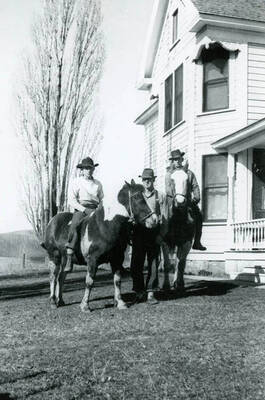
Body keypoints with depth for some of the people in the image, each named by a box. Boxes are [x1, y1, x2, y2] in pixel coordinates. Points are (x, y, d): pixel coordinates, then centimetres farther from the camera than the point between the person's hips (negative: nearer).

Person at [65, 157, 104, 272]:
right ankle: (69, 259, -31)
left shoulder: (98, 183, 18)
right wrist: (84, 209, -12)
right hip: (80, 209, -3)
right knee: (73, 227, -29)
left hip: (94, 210, 4)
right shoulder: (76, 182, 7)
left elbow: (101, 200, 25)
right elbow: (71, 200, -1)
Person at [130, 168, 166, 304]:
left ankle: (150, 293, 8)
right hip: (138, 232, 1)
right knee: (136, 263, 0)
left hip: (154, 233, -1)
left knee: (153, 263, 1)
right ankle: (139, 293, 11)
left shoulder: (160, 196, 8)